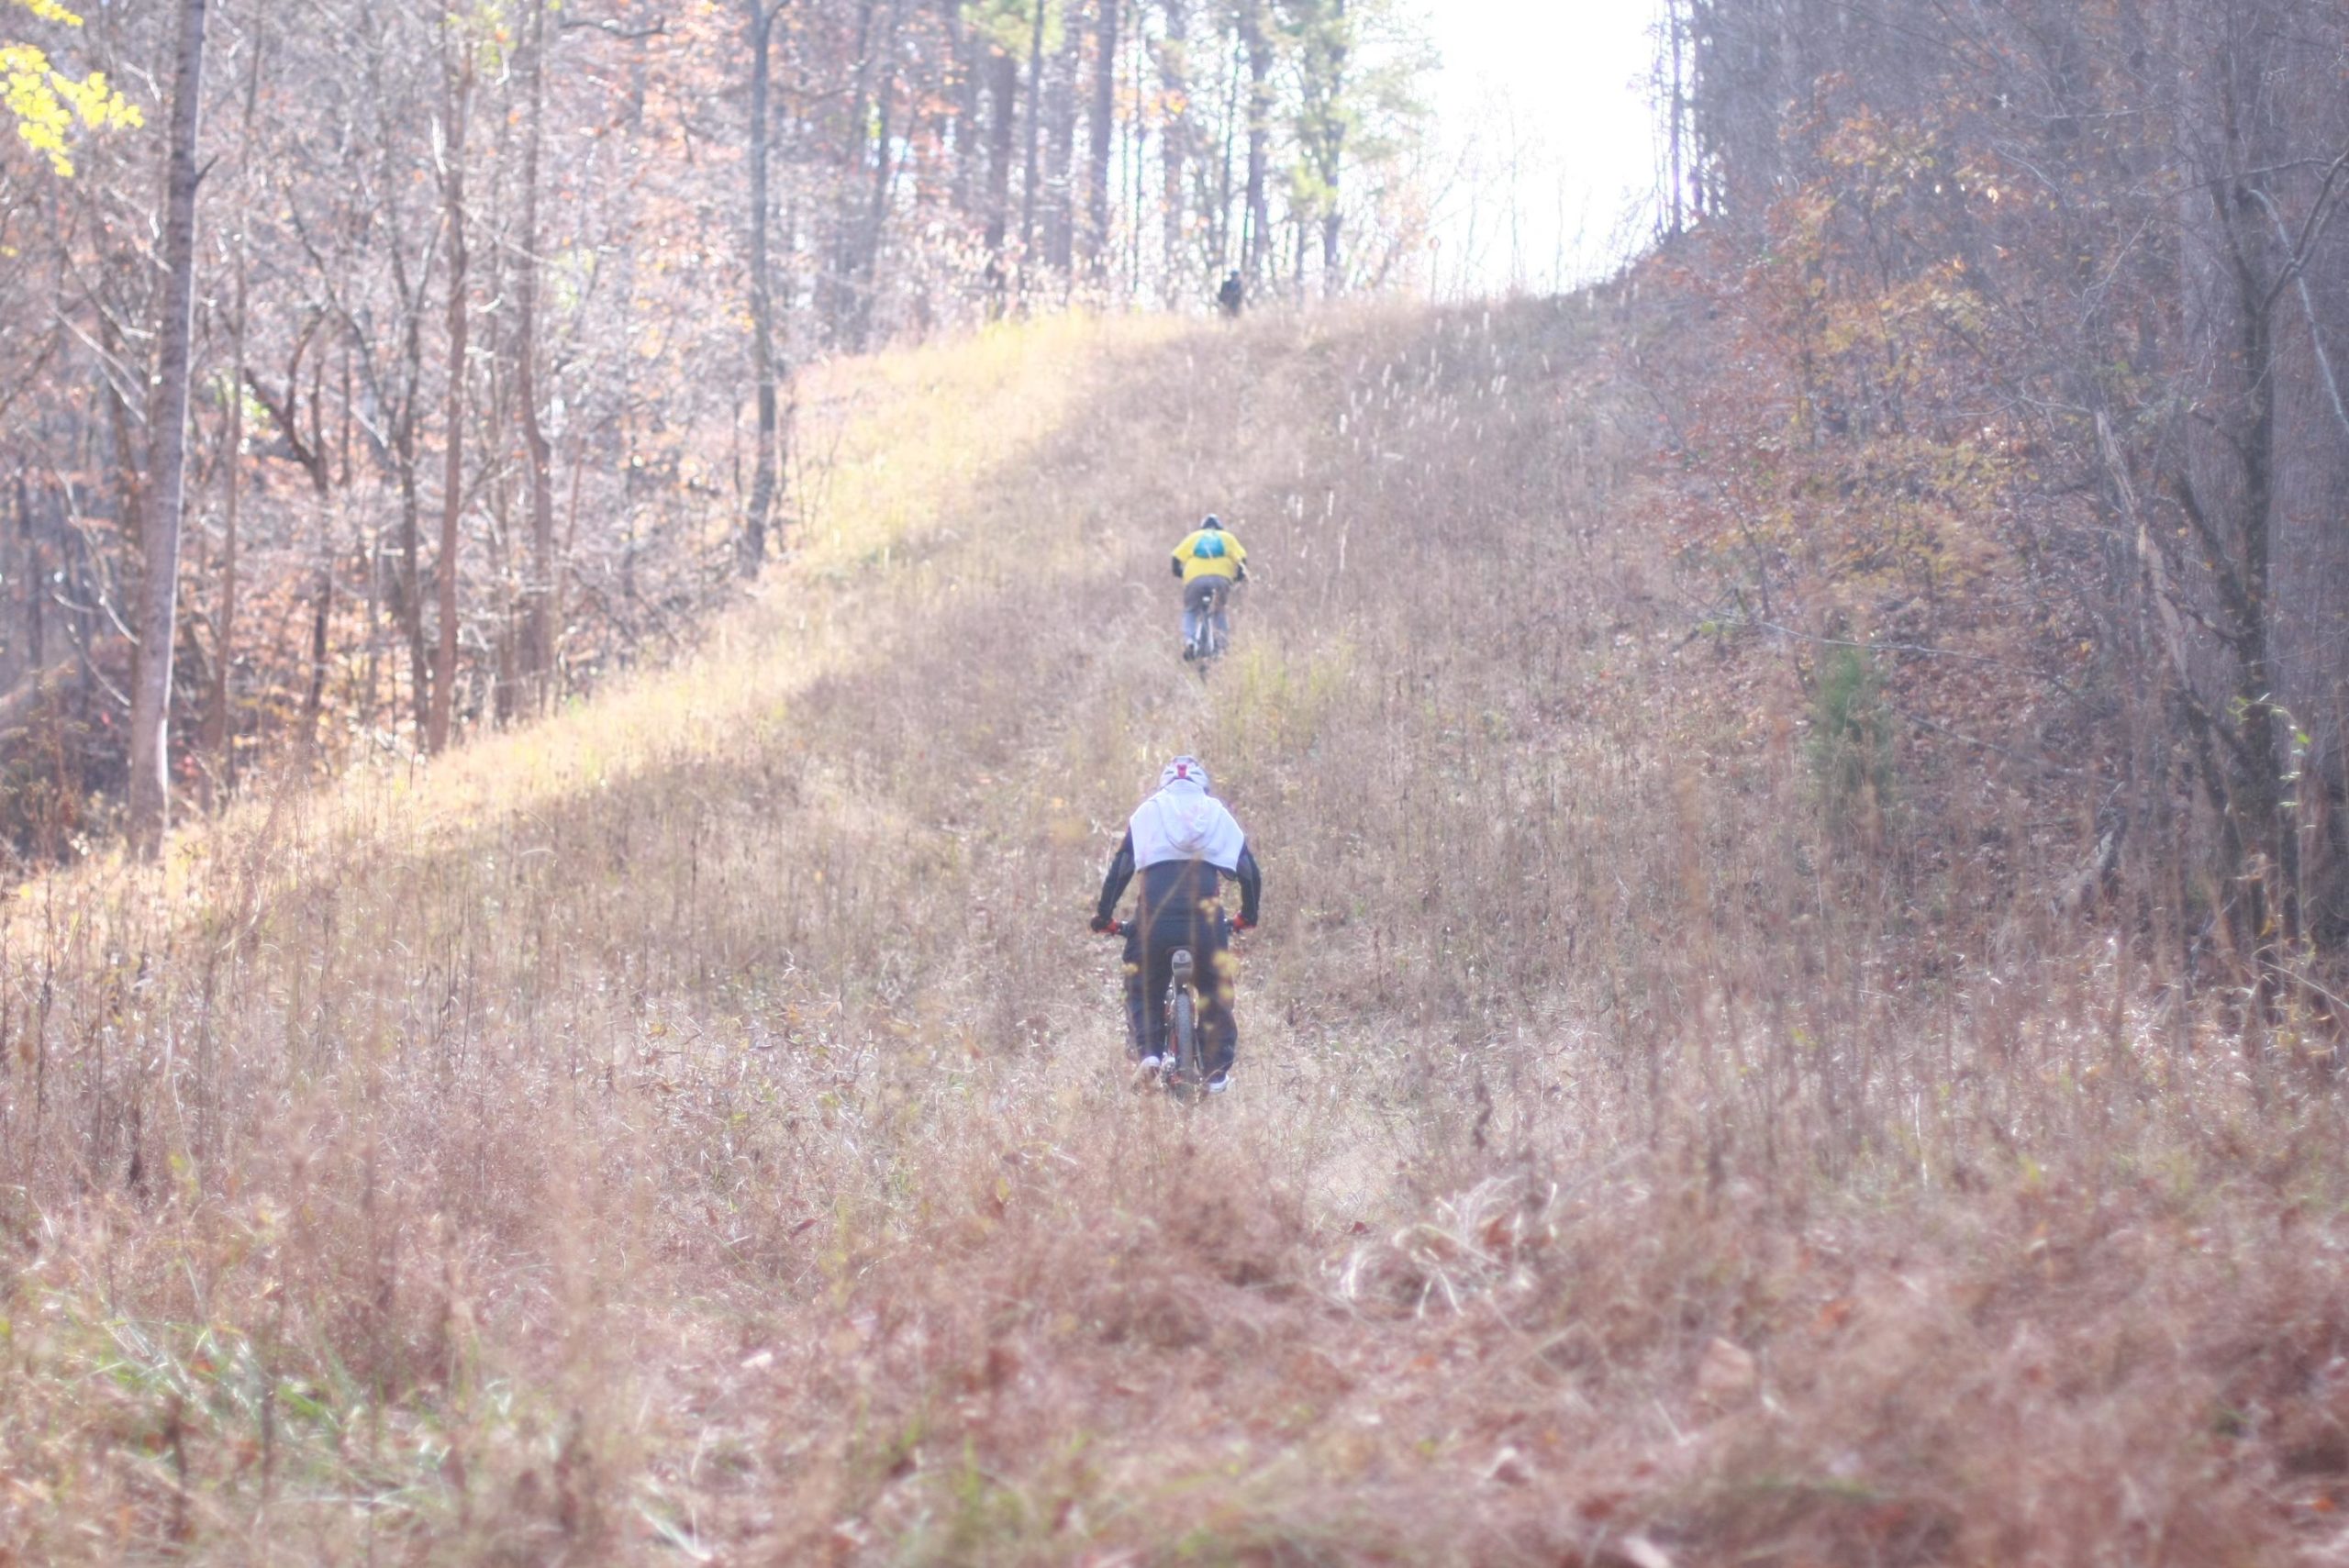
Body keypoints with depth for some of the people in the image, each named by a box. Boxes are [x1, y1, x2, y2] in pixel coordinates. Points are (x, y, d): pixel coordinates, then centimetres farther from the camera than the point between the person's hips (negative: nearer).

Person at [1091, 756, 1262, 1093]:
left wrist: (1103, 917, 18)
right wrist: (1248, 917, 31)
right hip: (1206, 919, 1)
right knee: (1216, 991, 17)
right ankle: (1217, 1071, 13)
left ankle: (1148, 1049, -1)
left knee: (1143, 988, 19)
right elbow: (1251, 872, 18)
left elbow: (1120, 869, 11)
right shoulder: (1219, 815, 19)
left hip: (1155, 916, -1)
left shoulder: (1147, 812, 17)